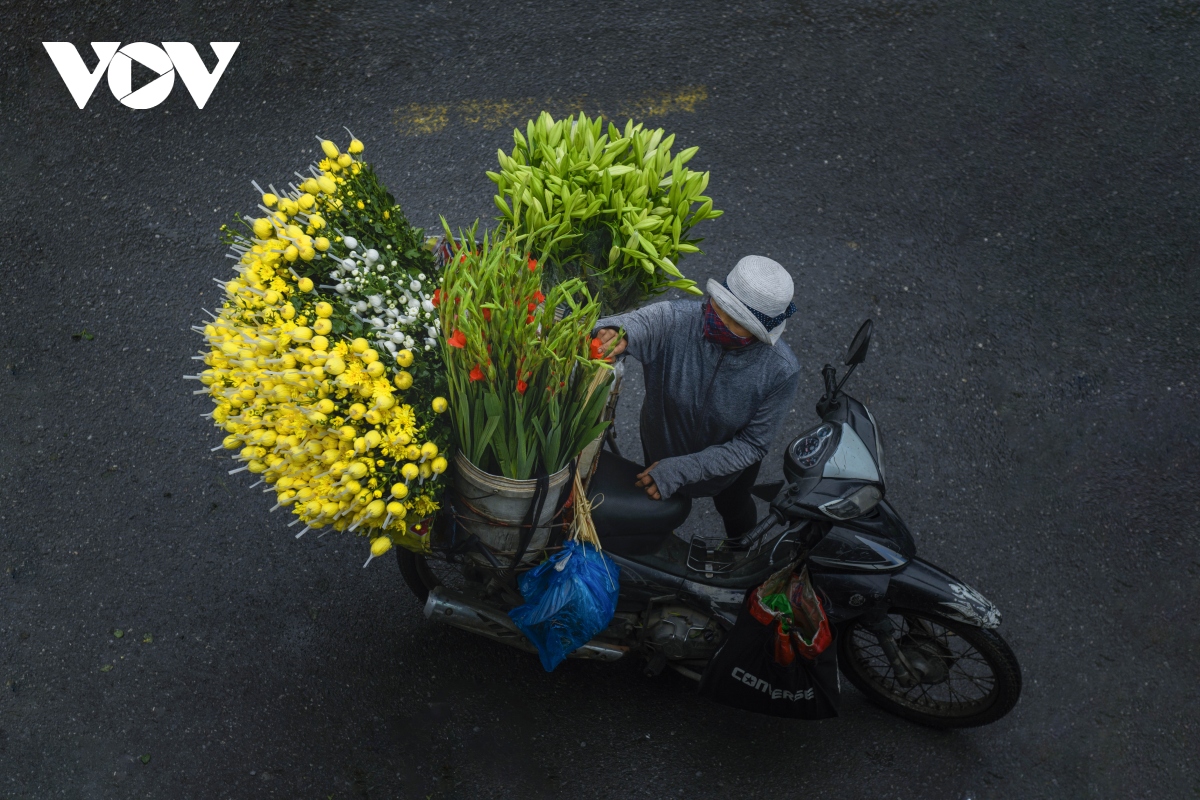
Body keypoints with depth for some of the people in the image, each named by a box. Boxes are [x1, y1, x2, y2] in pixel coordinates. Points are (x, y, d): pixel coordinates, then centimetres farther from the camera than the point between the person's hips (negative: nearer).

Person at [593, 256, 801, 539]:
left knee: (734, 507, 33)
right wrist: (617, 332, -76)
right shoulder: (674, 319, -36)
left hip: (728, 461, 0)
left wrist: (682, 470, -33)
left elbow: (753, 445, -28)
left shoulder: (781, 372, -35)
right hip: (662, 445, 1)